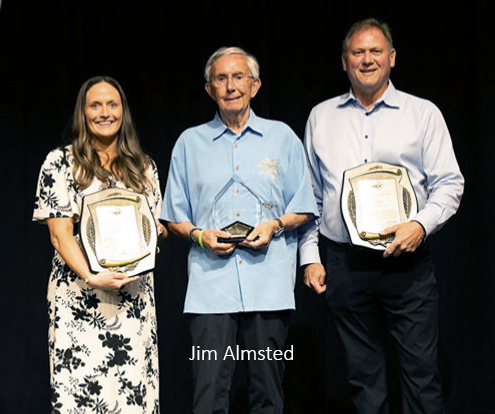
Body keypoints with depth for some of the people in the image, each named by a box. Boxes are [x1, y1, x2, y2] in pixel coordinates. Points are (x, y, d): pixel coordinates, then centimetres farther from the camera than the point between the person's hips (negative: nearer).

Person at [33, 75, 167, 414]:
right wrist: (90, 277, -18)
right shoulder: (61, 162, 4)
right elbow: (60, 232, -4)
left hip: (136, 298, 3)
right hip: (79, 297, -3)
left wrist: (158, 231, -5)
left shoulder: (144, 166, 15)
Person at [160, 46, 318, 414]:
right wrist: (198, 235, -4)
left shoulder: (282, 137, 12)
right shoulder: (190, 142, 13)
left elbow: (303, 210, 14)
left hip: (269, 283, 0)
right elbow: (175, 218, 16)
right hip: (211, 283, 0)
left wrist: (275, 224, -6)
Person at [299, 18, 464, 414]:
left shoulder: (423, 114, 6)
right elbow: (309, 195, 15)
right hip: (343, 263, 2)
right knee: (363, 374, 8)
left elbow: (449, 184, 3)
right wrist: (310, 256, 8)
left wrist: (421, 224, -14)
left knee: (421, 371, -4)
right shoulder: (321, 117, 13)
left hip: (407, 262, -2)